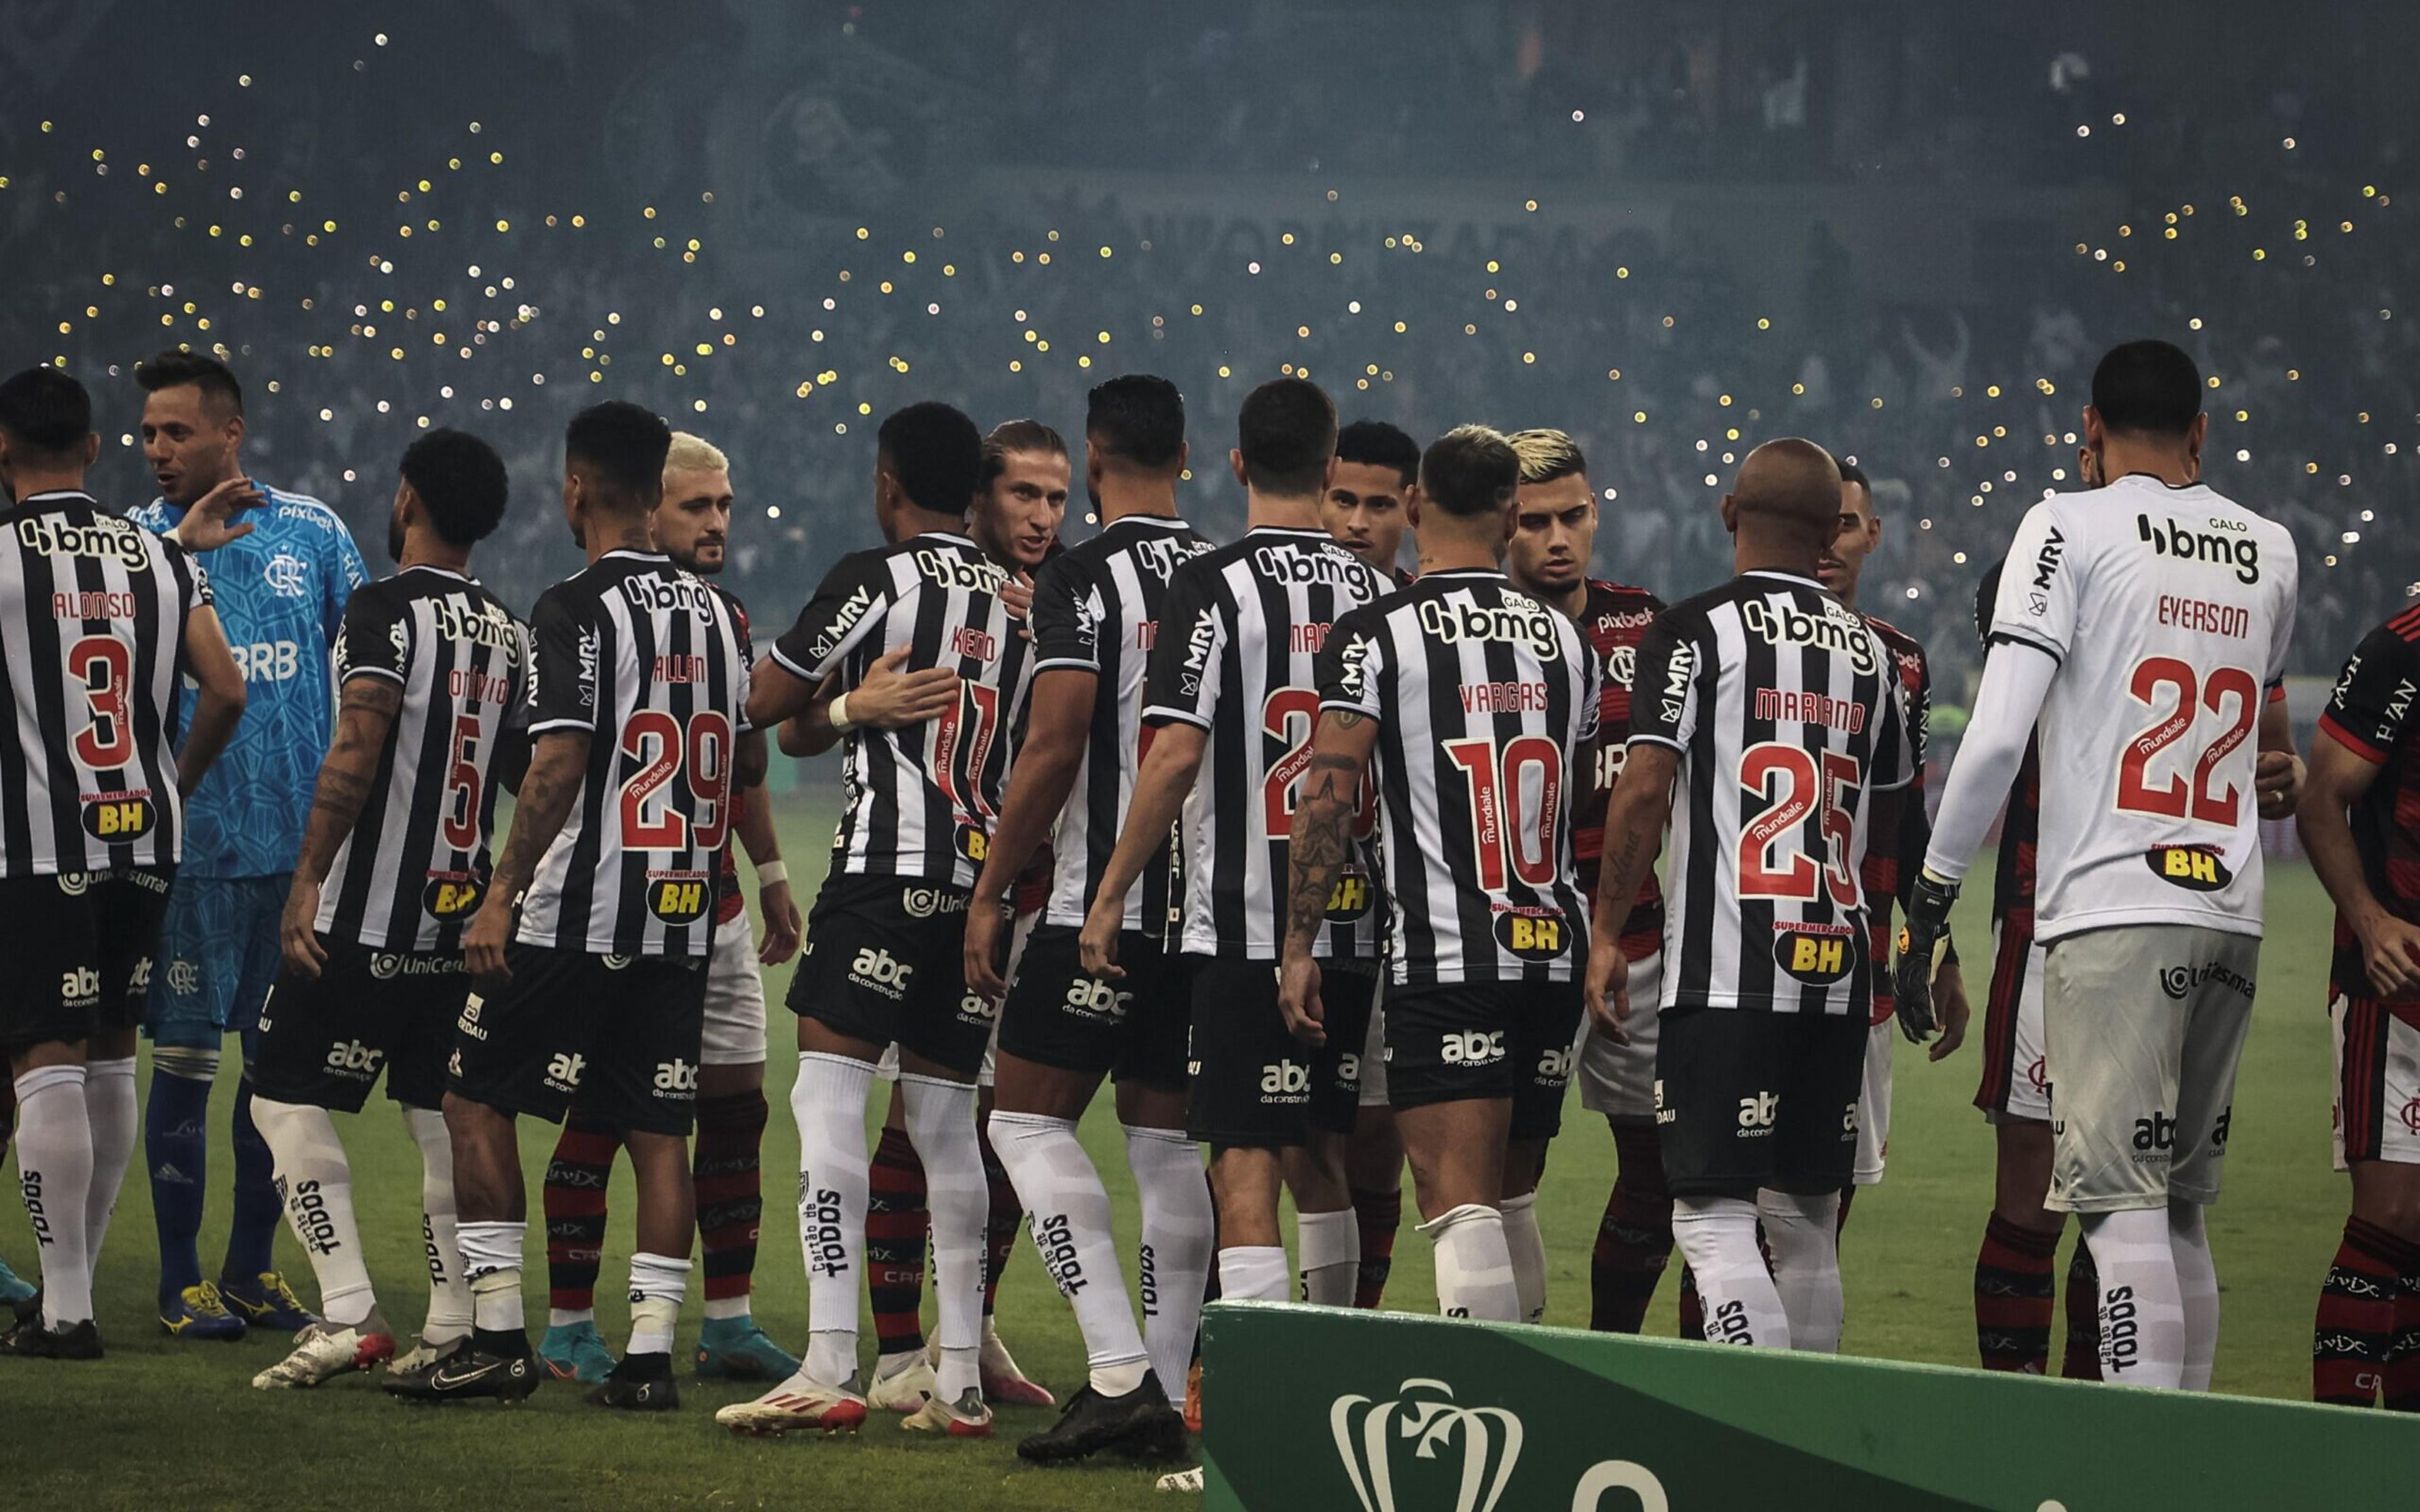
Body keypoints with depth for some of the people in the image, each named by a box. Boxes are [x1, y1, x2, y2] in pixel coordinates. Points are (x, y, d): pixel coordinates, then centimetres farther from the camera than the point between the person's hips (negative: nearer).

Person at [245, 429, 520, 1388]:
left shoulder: (387, 610, -11)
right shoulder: (508, 631, 11)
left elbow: (358, 753, -22)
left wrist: (309, 877, -21)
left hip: (368, 915, -7)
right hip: (462, 915, 7)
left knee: (289, 1095, 0)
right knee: (443, 1112, 11)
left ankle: (349, 1313, -10)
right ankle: (456, 1329, 8)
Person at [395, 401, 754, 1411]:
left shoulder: (577, 611, -11)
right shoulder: (717, 615, 10)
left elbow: (560, 766, -18)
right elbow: (738, 771, 16)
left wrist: (503, 892, -15)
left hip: (577, 917, -6)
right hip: (684, 922, 6)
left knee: (478, 1102, 5)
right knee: (659, 1131, 7)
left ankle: (497, 1339, 2)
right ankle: (650, 1354, 3)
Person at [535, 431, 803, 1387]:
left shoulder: (728, 616, 13)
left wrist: (770, 874, 23)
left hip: (715, 904, 8)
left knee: (736, 1103, 8)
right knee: (600, 1111, -4)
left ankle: (729, 1323, 15)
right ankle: (567, 1326, 4)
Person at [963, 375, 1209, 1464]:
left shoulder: (1084, 578, -10)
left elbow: (1055, 745, -16)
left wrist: (990, 891, -9)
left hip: (1103, 904, -6)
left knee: (1029, 1119, 0)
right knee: (1166, 1137, 11)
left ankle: (1118, 1369, -12)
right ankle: (1167, 1393, 9)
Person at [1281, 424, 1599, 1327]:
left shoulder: (1375, 636, -5)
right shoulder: (1566, 641, 12)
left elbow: (1330, 794, -10)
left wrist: (1300, 944, -5)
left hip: (1445, 957, -6)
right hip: (1556, 948, 6)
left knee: (1460, 1204, -10)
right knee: (1512, 1198, 17)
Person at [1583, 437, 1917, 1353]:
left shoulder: (1696, 631, -4)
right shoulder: (1868, 651, 11)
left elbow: (1645, 788, -11)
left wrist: (1607, 934, -3)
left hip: (1723, 973, -5)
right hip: (1838, 971, 5)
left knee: (1714, 1216, -7)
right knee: (1807, 1223, 14)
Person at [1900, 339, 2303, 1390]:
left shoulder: (2071, 529, -2)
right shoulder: (2270, 551, 14)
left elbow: (1998, 733, -10)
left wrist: (1931, 899, -5)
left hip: (2113, 910, -6)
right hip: (2232, 912, 6)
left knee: (2122, 1202, -11)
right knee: (2180, 1206, 13)